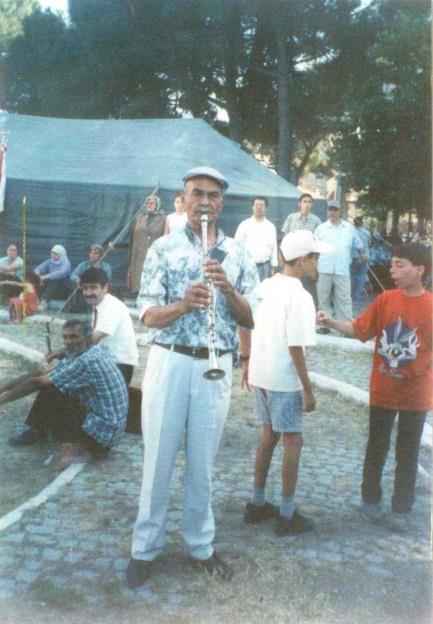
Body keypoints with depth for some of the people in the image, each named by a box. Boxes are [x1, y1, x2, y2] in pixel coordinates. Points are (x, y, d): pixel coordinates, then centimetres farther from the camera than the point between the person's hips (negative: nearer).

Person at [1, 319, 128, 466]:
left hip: (102, 433, -9)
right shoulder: (78, 355, 7)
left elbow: (37, 382, -17)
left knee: (49, 390, -11)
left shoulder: (87, 361, -23)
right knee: (50, 385, 10)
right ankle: (37, 431, 17)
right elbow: (40, 373, 9)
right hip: (104, 425, 10)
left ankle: (37, 432, 11)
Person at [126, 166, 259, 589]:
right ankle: (145, 548, 22)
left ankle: (199, 546, 28)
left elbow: (250, 320, 4)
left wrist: (228, 289, -15)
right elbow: (148, 315, -4)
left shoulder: (238, 254, 7)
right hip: (170, 362, -1)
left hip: (216, 367, 2)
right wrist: (183, 305, -24)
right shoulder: (163, 248, 1)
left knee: (202, 462, 11)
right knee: (158, 458, 6)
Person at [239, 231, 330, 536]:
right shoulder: (300, 297, -18)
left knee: (269, 434, 19)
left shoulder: (264, 287, 4)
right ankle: (288, 515, 14)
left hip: (260, 373, 8)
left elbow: (243, 323, 10)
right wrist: (308, 389, -13)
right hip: (285, 379, -7)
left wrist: (246, 360, 19)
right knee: (293, 440, 5)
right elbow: (295, 347, -20)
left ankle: (258, 504, 28)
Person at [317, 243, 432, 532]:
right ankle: (371, 499, 32)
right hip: (383, 390, 1)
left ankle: (402, 509, 25)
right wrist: (331, 322, -15)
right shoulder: (386, 300, -6)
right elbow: (360, 329, -2)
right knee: (376, 447, 14)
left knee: (408, 454, 11)